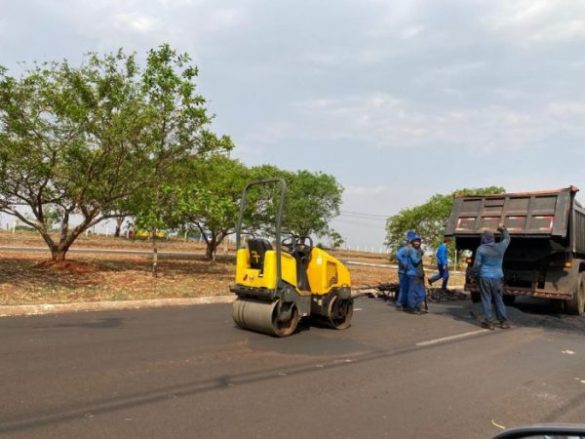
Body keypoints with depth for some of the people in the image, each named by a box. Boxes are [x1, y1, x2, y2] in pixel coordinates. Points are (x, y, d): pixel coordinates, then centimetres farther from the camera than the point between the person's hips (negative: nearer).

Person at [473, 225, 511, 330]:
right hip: (498, 277, 4)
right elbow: (507, 238, 21)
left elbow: (476, 264, -9)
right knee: (498, 300, 13)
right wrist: (503, 229, 35)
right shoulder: (500, 247, 0)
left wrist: (477, 271, 12)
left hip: (485, 277, -3)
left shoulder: (481, 249, -10)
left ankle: (489, 322, 4)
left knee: (486, 300, 3)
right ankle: (504, 321, 18)